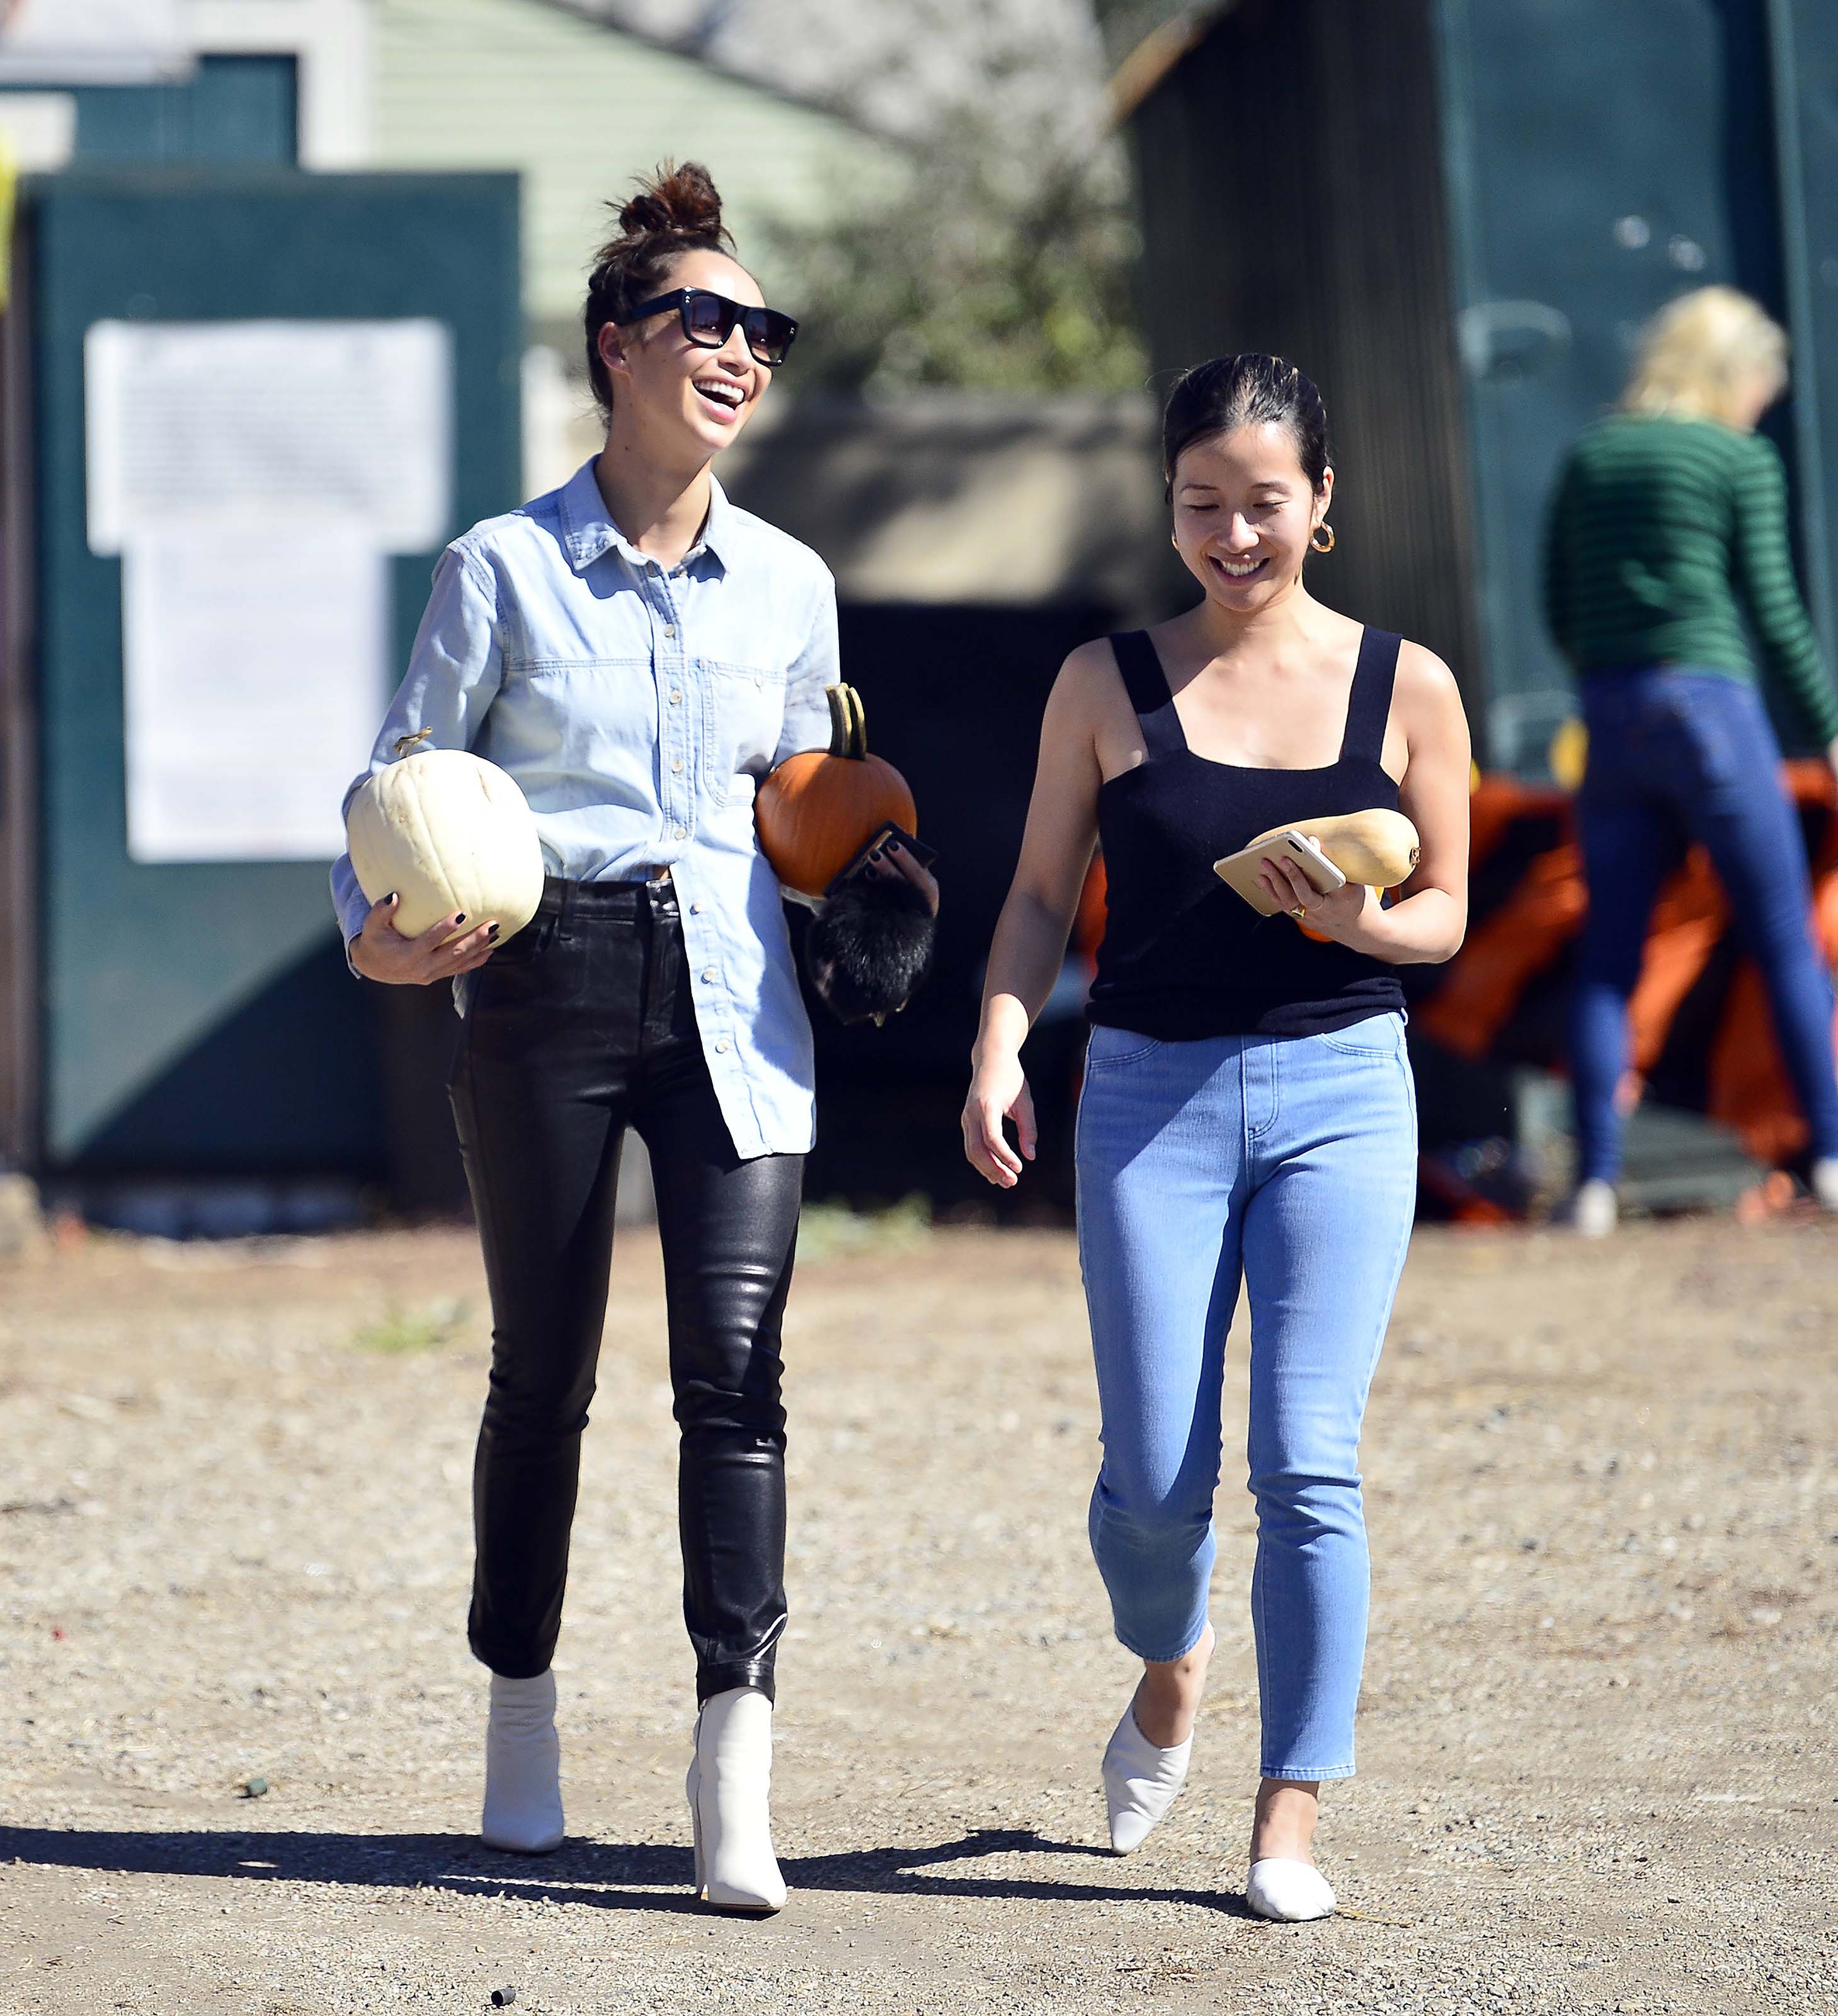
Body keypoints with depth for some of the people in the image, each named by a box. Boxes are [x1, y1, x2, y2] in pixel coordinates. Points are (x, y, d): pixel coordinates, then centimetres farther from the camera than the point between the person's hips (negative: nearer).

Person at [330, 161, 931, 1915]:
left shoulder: (788, 586, 8)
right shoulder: (504, 570, -2)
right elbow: (401, 779, 4)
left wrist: (864, 878, 4)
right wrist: (380, 931, -14)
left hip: (730, 997, 2)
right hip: (548, 984, -2)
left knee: (733, 1363, -11)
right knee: (543, 1372, 7)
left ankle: (736, 1767, -14)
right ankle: (521, 1714, 27)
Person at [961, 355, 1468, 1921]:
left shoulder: (1403, 687, 3)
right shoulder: (1108, 684, 3)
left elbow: (1445, 914, 7)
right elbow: (1044, 897, 7)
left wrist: (1357, 921, -14)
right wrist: (999, 1047, -9)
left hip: (1341, 1089, 0)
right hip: (1151, 1096, 0)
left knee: (1310, 1466, -8)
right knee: (1155, 1478, -1)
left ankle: (1292, 1822, 1)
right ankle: (1170, 1670, 34)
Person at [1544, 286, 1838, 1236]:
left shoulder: (1588, 457, 11)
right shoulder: (1741, 462, -2)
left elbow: (1561, 613, 11)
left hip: (1612, 718, 4)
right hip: (1709, 706, -4)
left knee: (1608, 956, 6)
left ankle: (1595, 1180, 0)